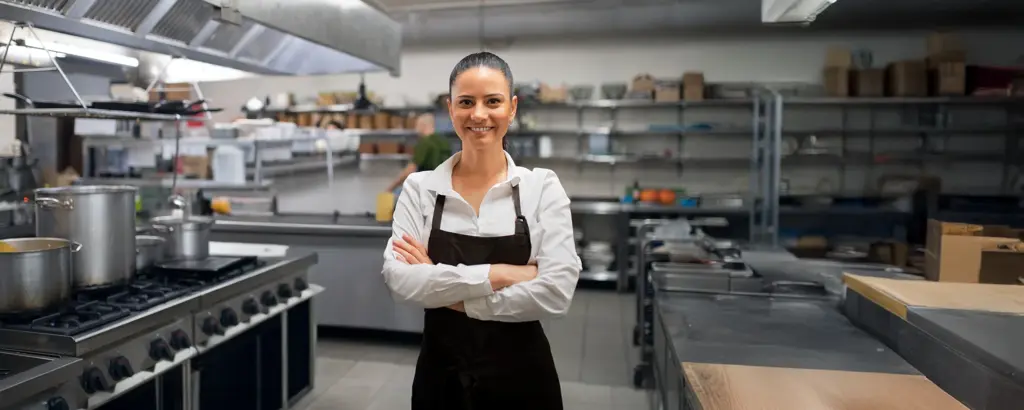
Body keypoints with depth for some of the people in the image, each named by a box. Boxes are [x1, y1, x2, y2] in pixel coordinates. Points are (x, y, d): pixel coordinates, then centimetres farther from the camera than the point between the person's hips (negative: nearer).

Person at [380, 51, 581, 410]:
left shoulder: (542, 186, -7)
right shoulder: (419, 187, -3)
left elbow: (556, 292, -16)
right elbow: (399, 278, -14)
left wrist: (449, 292, -16)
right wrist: (496, 274, -22)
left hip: (521, 376, -1)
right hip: (441, 374, 1)